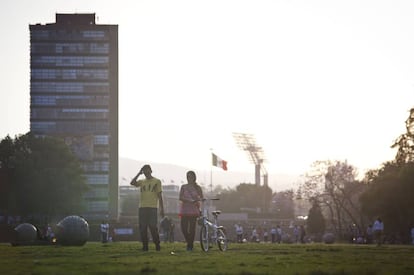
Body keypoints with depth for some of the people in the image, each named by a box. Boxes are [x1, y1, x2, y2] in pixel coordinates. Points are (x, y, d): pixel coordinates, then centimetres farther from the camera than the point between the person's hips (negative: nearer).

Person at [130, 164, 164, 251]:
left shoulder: (157, 181, 6)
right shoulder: (141, 181, 16)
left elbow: (160, 196, 4)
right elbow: (132, 183, -4)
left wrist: (162, 209, -1)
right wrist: (139, 173, 0)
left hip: (152, 208, -4)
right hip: (142, 208, 4)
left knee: (153, 227, -8)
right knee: (142, 228, 1)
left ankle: (157, 245, 0)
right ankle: (145, 246, 6)